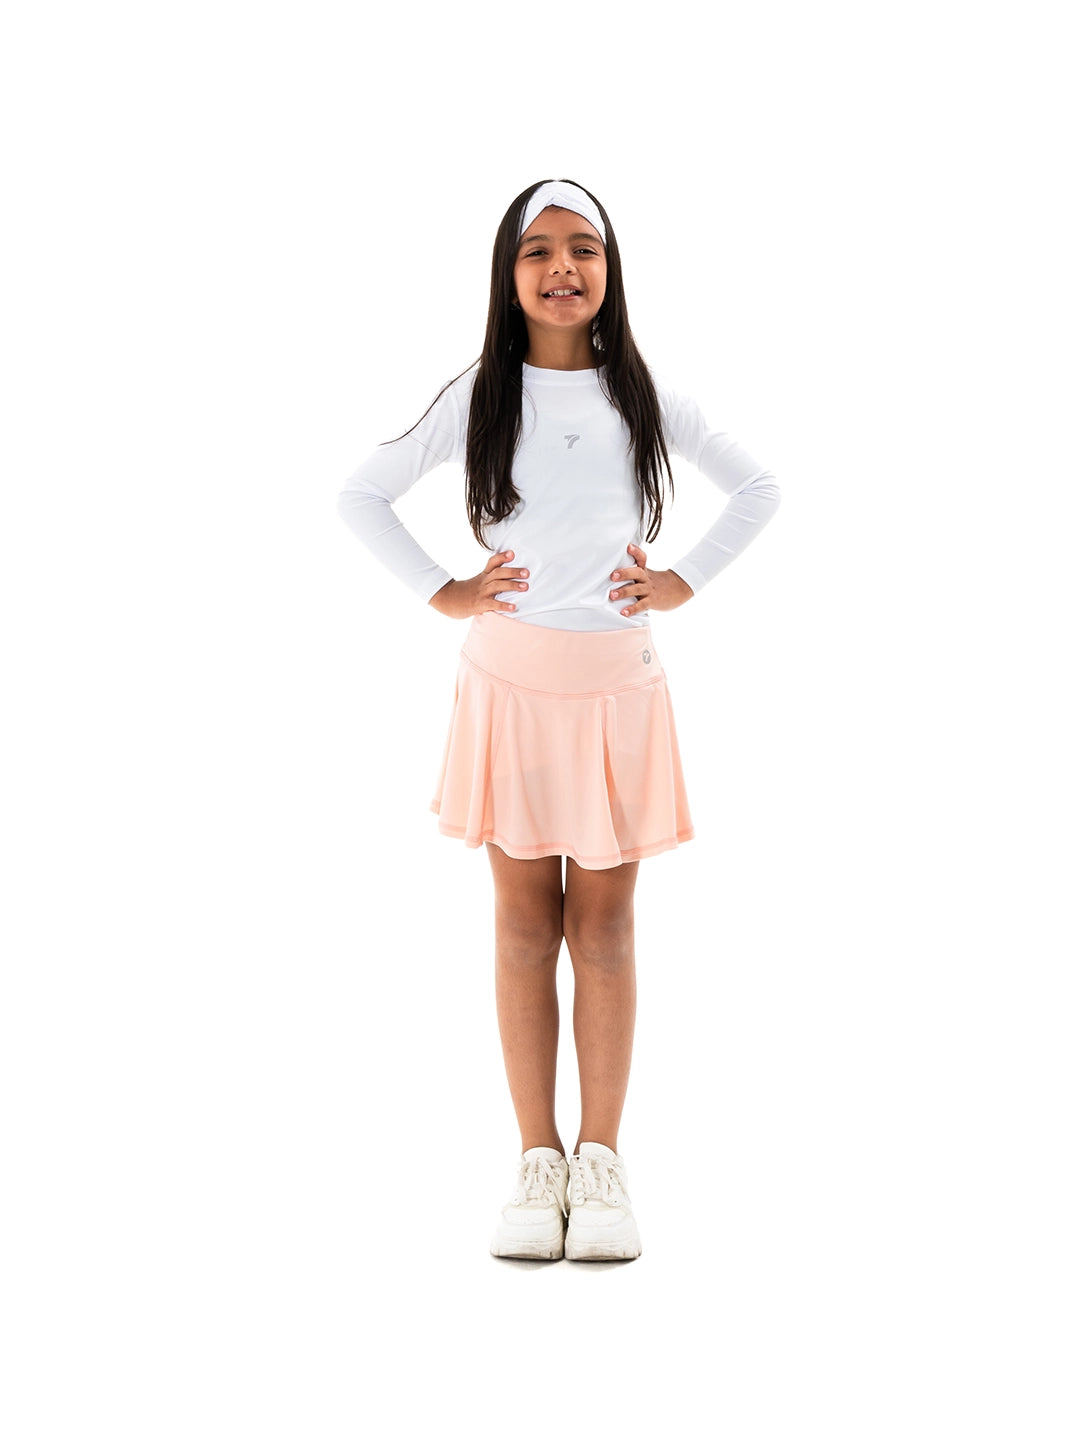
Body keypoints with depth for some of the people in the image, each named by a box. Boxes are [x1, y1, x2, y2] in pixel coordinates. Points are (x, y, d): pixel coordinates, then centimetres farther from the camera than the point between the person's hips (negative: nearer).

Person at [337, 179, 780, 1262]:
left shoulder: (643, 397, 5)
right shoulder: (478, 398, 2)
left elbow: (758, 490, 15)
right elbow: (360, 496, 7)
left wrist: (684, 582, 5)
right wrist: (441, 593, 0)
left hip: (615, 683, 1)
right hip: (510, 678, 0)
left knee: (604, 925, 4)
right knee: (525, 922, 3)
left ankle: (601, 1162, 11)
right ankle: (537, 1162, 11)